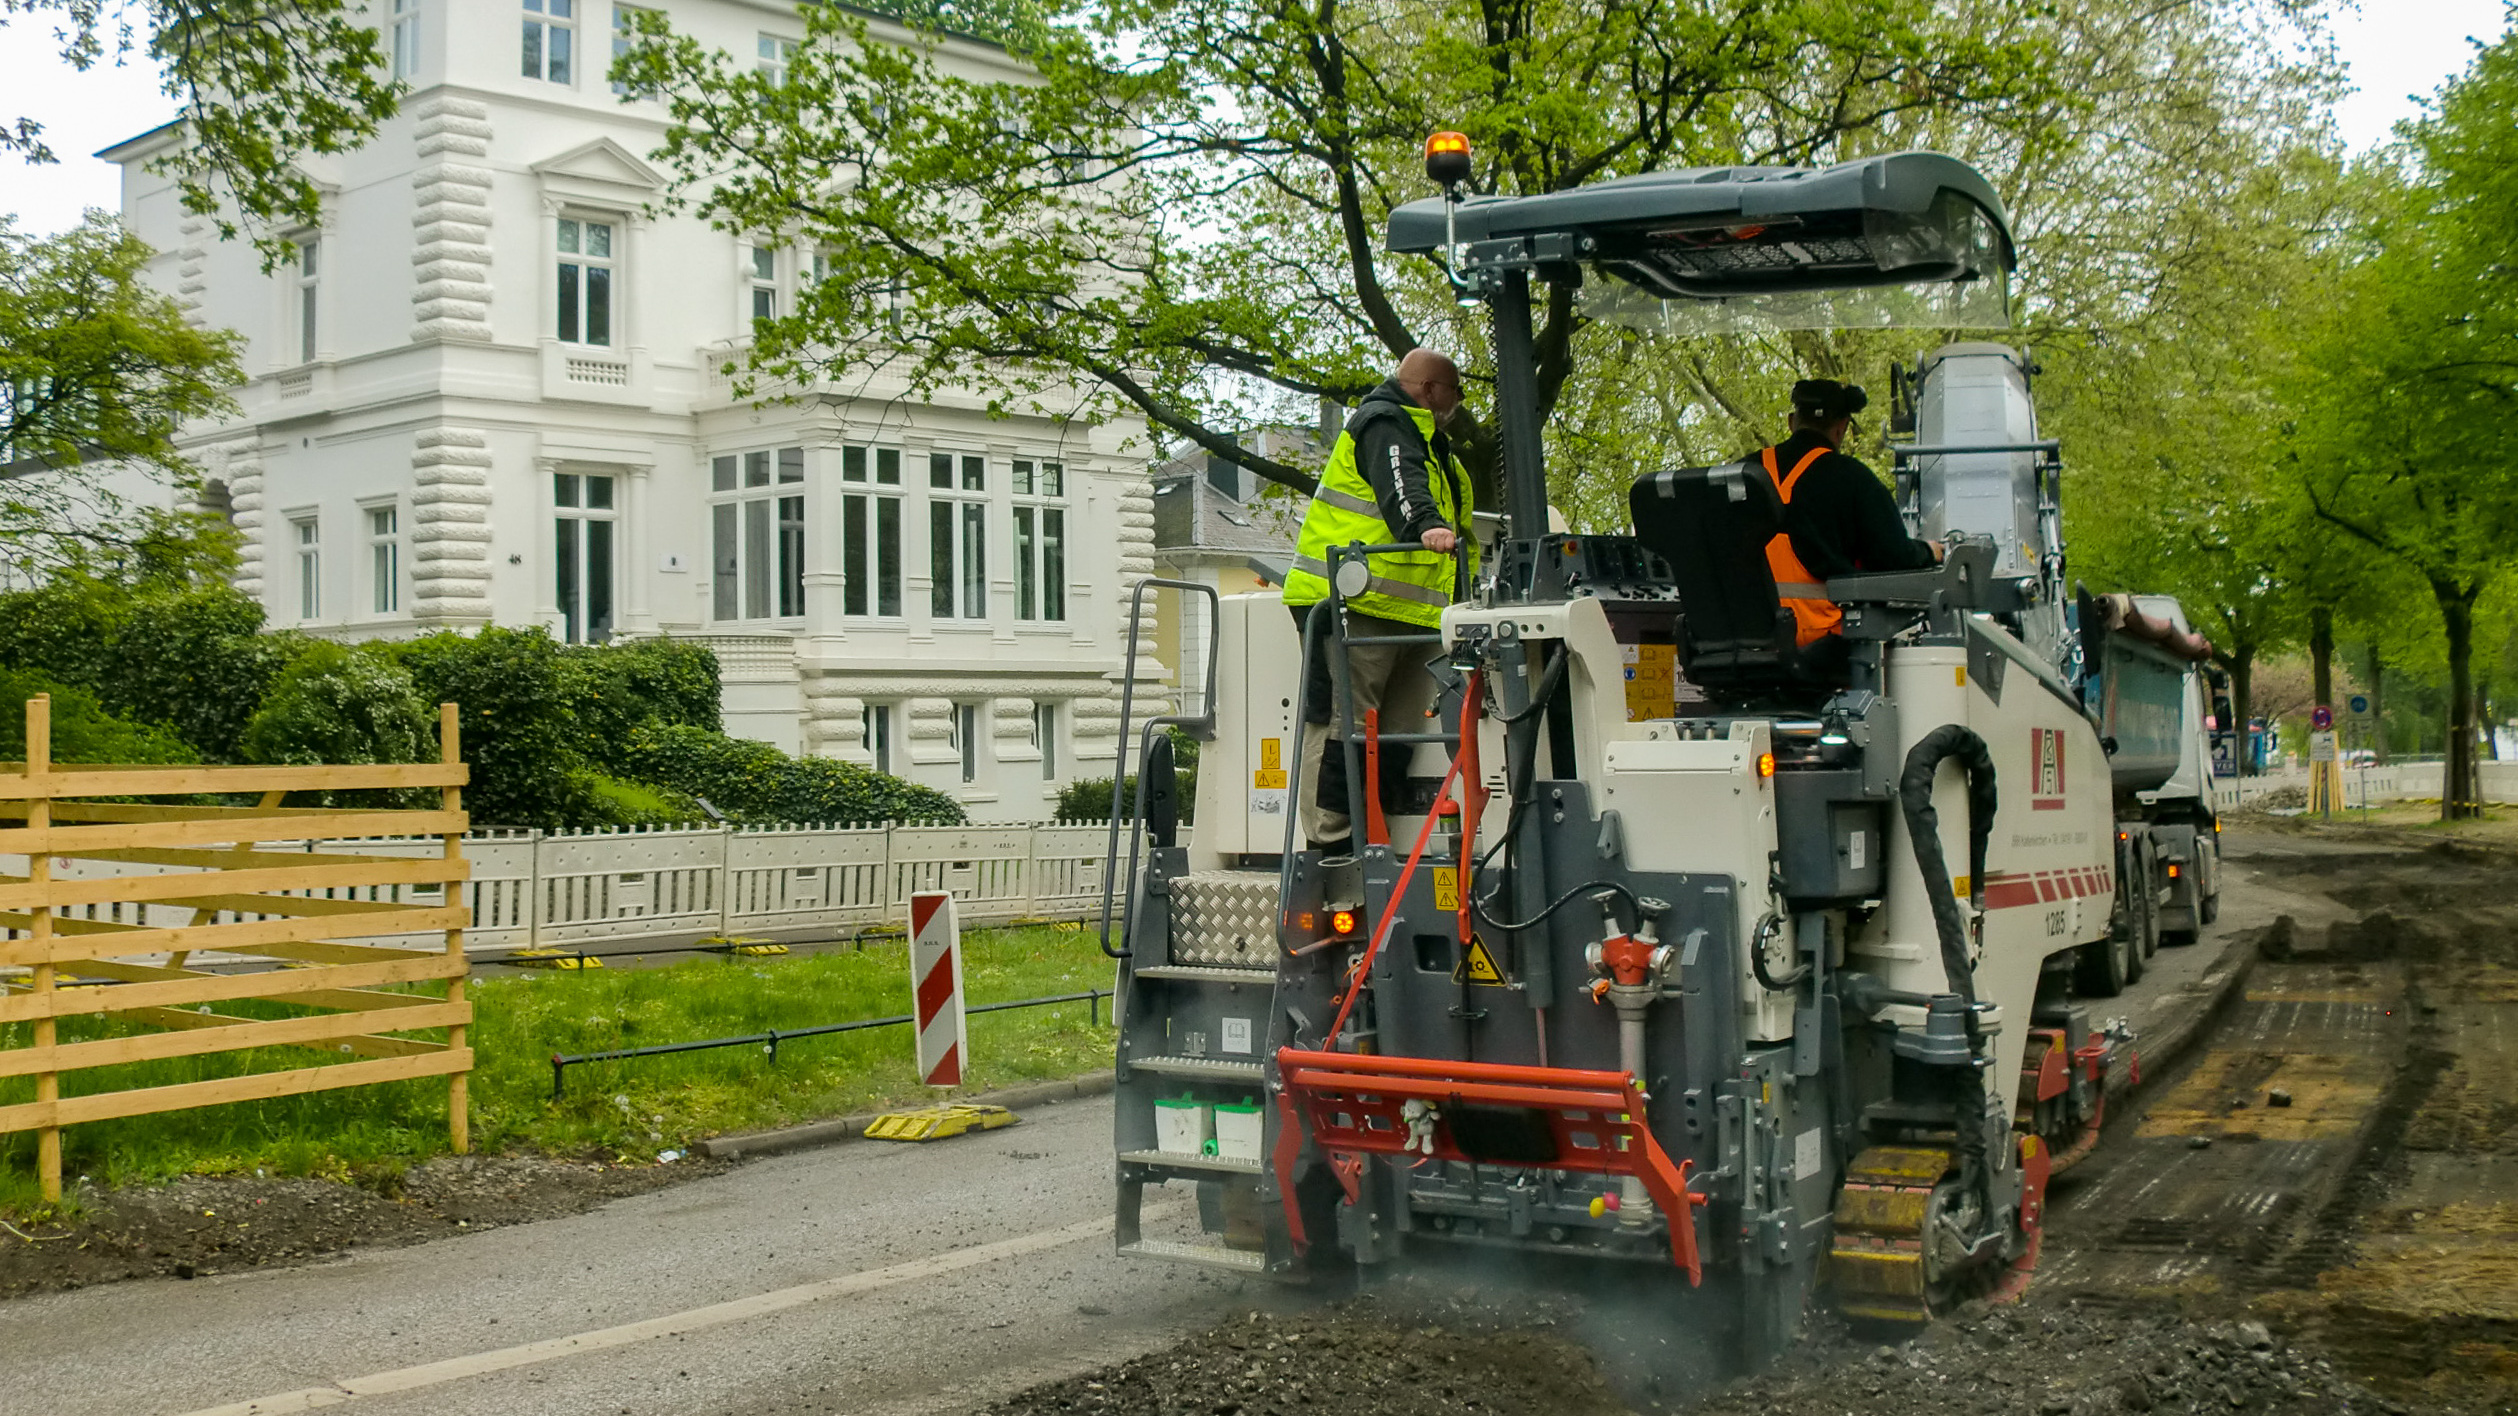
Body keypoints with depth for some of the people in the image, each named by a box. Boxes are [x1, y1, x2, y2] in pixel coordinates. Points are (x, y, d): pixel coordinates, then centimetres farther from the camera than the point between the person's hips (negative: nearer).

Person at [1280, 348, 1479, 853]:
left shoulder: (1426, 439, 27)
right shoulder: (1383, 424, -8)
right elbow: (1400, 487, -28)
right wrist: (1426, 526, -45)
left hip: (1406, 610, 11)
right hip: (1354, 602, -11)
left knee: (1396, 730, 10)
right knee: (1343, 720, -9)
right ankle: (1331, 839, -8)